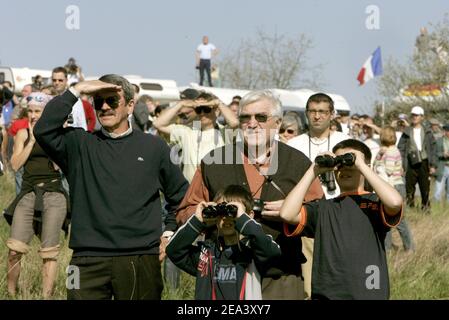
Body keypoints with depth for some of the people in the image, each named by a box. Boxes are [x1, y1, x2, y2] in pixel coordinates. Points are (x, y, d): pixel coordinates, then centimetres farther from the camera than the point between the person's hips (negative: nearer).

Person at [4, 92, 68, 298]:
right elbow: (15, 164, -3)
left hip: (53, 195, -1)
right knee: (14, 249, -8)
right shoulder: (23, 134, 8)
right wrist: (32, 140, -6)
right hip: (28, 194, 1)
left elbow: (57, 164, -7)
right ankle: (11, 292, 7)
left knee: (49, 251, 0)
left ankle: (47, 296, 6)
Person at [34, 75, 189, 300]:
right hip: (88, 262, -1)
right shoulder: (79, 144, 8)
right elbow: (44, 130, -11)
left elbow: (180, 194, 20)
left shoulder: (153, 147, 10)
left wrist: (170, 233, 9)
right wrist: (76, 90, -9)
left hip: (141, 262, 1)